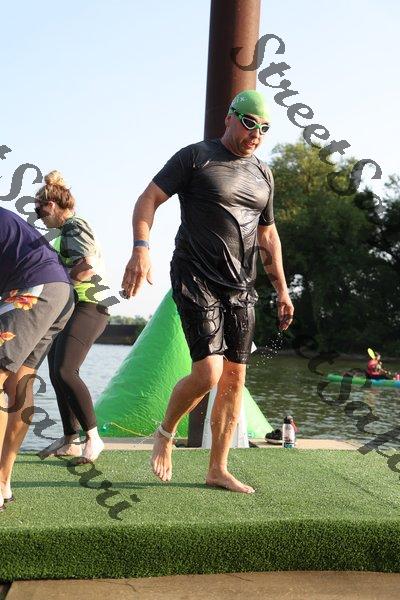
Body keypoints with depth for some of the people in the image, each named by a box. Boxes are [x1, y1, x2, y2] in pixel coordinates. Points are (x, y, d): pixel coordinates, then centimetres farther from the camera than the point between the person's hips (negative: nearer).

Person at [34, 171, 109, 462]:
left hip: (87, 306, -10)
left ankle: (93, 437, -10)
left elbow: (88, 267, -21)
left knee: (65, 371, -18)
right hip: (71, 308, 10)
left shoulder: (74, 227, -8)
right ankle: (70, 440, 16)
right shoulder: (70, 228, 21)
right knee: (57, 373, 9)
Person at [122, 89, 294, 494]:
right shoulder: (195, 157, -2)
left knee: (234, 378, 4)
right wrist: (141, 249, -25)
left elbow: (268, 236, 23)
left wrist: (281, 289, 18)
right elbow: (148, 200, -8)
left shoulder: (263, 175, 16)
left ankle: (218, 469, 15)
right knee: (208, 373, -16)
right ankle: (166, 432, 14)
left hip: (240, 288, 6)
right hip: (197, 282, -6)